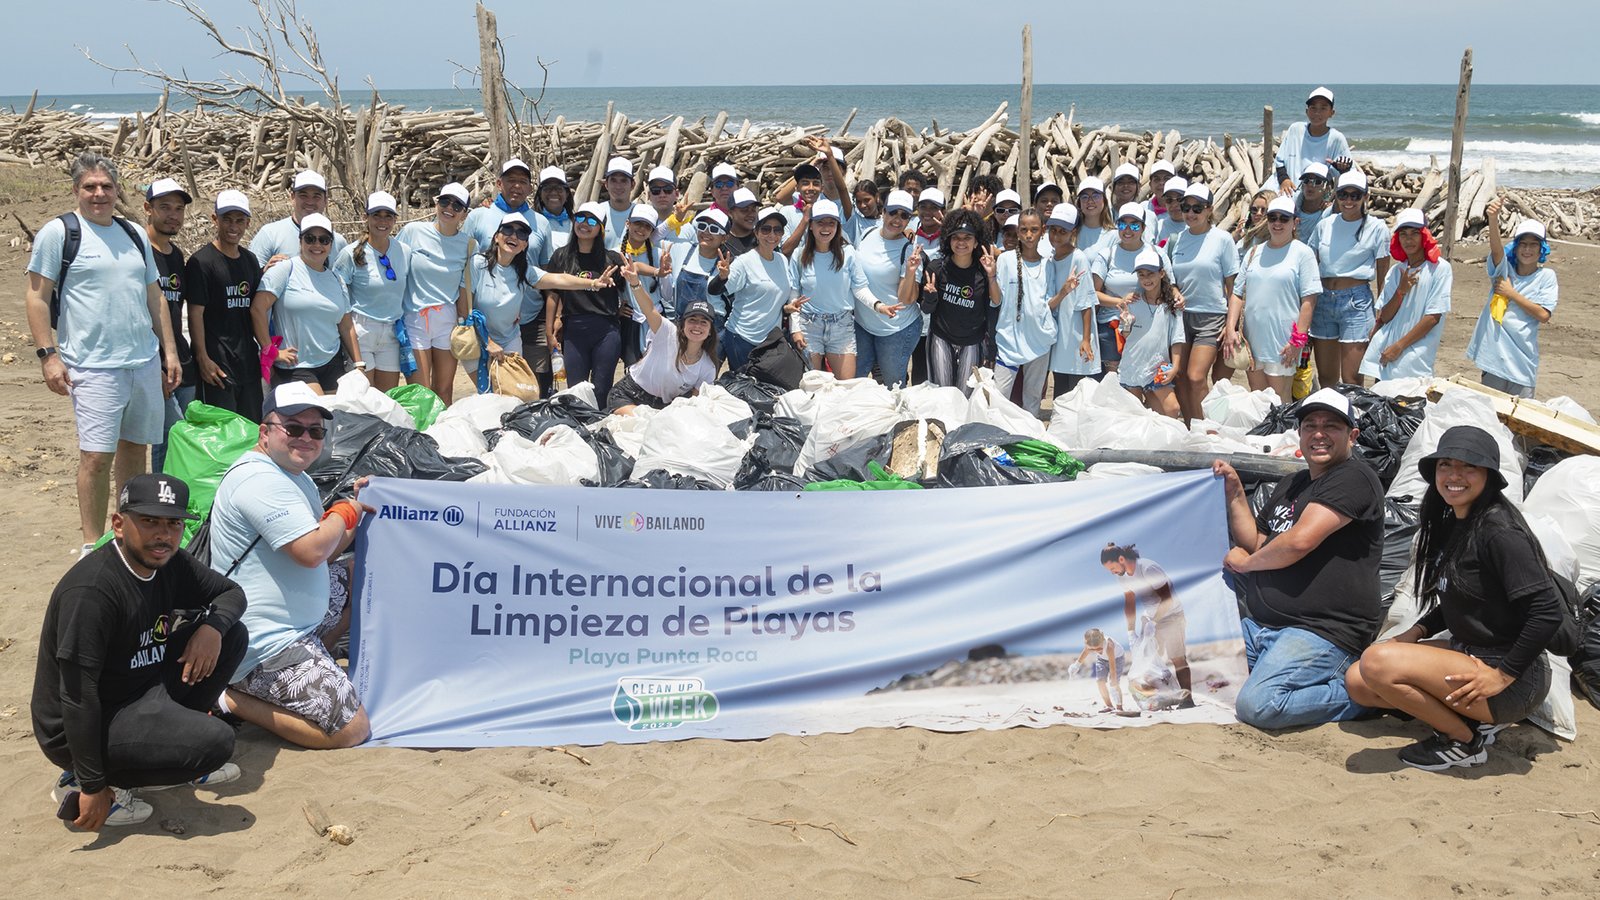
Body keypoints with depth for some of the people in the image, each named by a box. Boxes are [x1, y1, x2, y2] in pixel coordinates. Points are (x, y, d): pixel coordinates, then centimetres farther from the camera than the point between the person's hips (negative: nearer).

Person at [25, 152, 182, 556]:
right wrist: (48, 354, -11)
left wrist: (170, 351, 15)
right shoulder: (58, 232, -3)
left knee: (135, 448, 12)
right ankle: (92, 546, 1)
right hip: (93, 366, -6)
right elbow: (37, 297, -4)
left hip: (146, 362, 6)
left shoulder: (134, 234, 14)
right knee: (97, 455, -9)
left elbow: (155, 297, 19)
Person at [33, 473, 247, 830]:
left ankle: (165, 751, 9)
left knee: (232, 635, 3)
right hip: (76, 730, -9)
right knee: (216, 742, -25)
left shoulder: (169, 563, -3)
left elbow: (231, 593, 13)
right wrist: (92, 788, -24)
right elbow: (77, 697, -27)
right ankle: (77, 786, -7)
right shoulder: (92, 590, -28)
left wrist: (213, 627, -12)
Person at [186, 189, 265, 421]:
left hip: (248, 361, 7)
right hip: (216, 363, -7)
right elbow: (195, 313, -11)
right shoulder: (202, 261, -7)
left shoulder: (250, 261, 13)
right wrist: (203, 359, -16)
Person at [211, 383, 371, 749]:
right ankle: (230, 699, -5)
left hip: (296, 621, 11)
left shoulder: (296, 478, 14)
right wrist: (345, 512, -10)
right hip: (265, 645, -11)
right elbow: (312, 552, -28)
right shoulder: (260, 479, -21)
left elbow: (324, 554, 18)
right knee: (351, 729, -13)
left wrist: (358, 508, 4)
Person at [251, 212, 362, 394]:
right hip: (294, 367, -6)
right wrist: (271, 351, -13)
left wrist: (359, 364, 16)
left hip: (333, 364, 6)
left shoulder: (335, 280, 15)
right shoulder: (286, 269, -4)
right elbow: (257, 308, -12)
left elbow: (346, 326, 20)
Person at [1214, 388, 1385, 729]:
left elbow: (1300, 541, -18)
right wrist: (1235, 493, 11)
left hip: (1321, 633, -9)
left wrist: (1245, 562, -2)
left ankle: (1356, 692, -7)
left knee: (1258, 705, -29)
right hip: (1259, 624, 9)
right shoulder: (1291, 485, 22)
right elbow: (1255, 543, 23)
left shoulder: (1353, 478, -8)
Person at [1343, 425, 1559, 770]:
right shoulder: (1453, 523, 8)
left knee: (1377, 662, -24)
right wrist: (1416, 633, 7)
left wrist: (1504, 675, -21)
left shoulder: (1498, 531, -20)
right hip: (1468, 652, 10)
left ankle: (1466, 740, -4)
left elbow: (1547, 611, -25)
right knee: (1358, 682, 4)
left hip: (1516, 680, -10)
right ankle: (1477, 718, 8)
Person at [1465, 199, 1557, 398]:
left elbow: (1544, 315, -9)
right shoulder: (1504, 268, 2)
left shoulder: (1546, 276, 0)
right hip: (1495, 350, 1)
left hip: (1523, 355, -1)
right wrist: (1493, 218, -38)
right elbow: (1496, 249, -19)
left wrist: (1511, 293, -11)